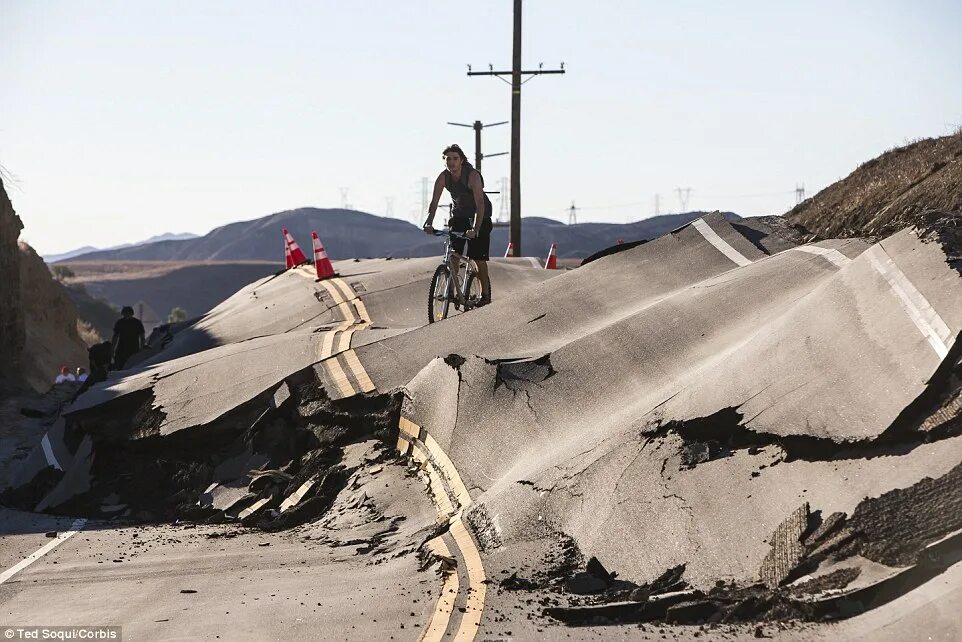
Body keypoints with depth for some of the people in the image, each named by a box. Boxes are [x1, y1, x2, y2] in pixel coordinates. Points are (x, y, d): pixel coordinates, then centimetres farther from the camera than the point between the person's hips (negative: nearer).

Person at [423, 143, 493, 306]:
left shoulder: (473, 176, -29)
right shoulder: (443, 177, -15)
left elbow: (480, 204, -36)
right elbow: (434, 202, -18)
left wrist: (475, 229, -47)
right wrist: (429, 223, -34)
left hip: (480, 215, -4)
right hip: (459, 214, 4)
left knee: (479, 258, -5)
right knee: (454, 253, -11)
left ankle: (486, 294, 8)